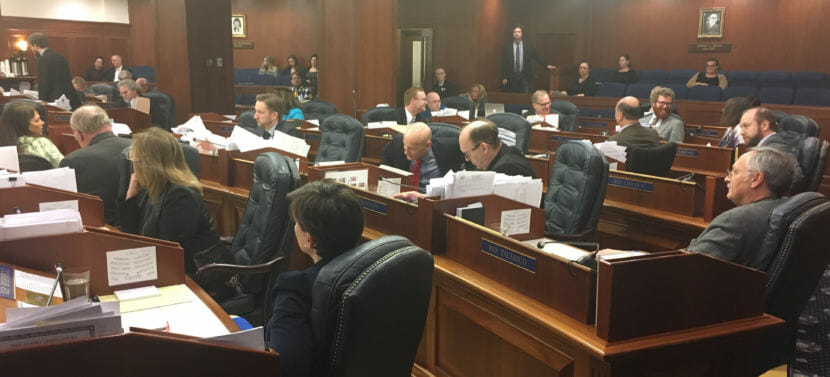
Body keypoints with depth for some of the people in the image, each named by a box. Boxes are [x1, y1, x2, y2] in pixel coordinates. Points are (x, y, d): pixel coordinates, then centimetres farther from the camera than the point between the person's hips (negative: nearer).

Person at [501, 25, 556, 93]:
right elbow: (504, 63, 2)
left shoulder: (528, 47, 6)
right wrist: (504, 77, -4)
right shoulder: (507, 47, 5)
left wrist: (546, 65, -3)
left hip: (524, 77, 0)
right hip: (511, 77, 0)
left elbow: (537, 57, 9)